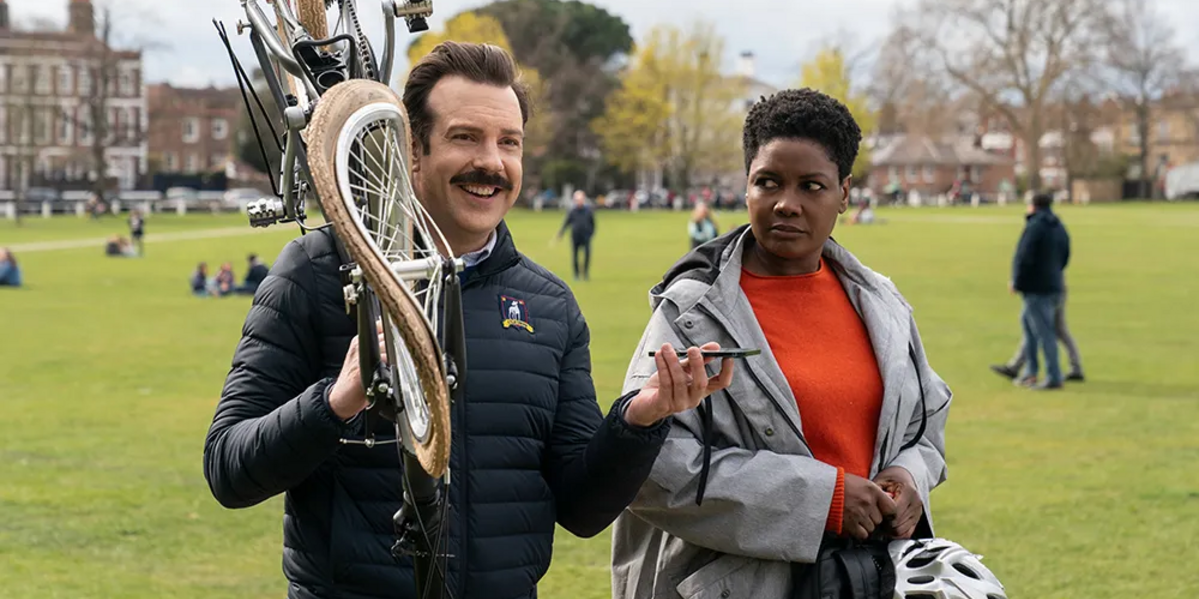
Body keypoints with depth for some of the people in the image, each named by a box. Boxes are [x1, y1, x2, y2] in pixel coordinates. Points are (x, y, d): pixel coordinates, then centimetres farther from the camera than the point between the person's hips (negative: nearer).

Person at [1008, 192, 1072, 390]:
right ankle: (1030, 370, 22)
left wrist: (1016, 282, -9)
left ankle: (1054, 377, -4)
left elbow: (1024, 257, -19)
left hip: (1036, 288, -9)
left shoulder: (1034, 227, -15)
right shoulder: (1059, 228, 12)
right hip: (1054, 285, 9)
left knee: (1044, 332, -6)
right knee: (1026, 320, 22)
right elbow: (1064, 257, 16)